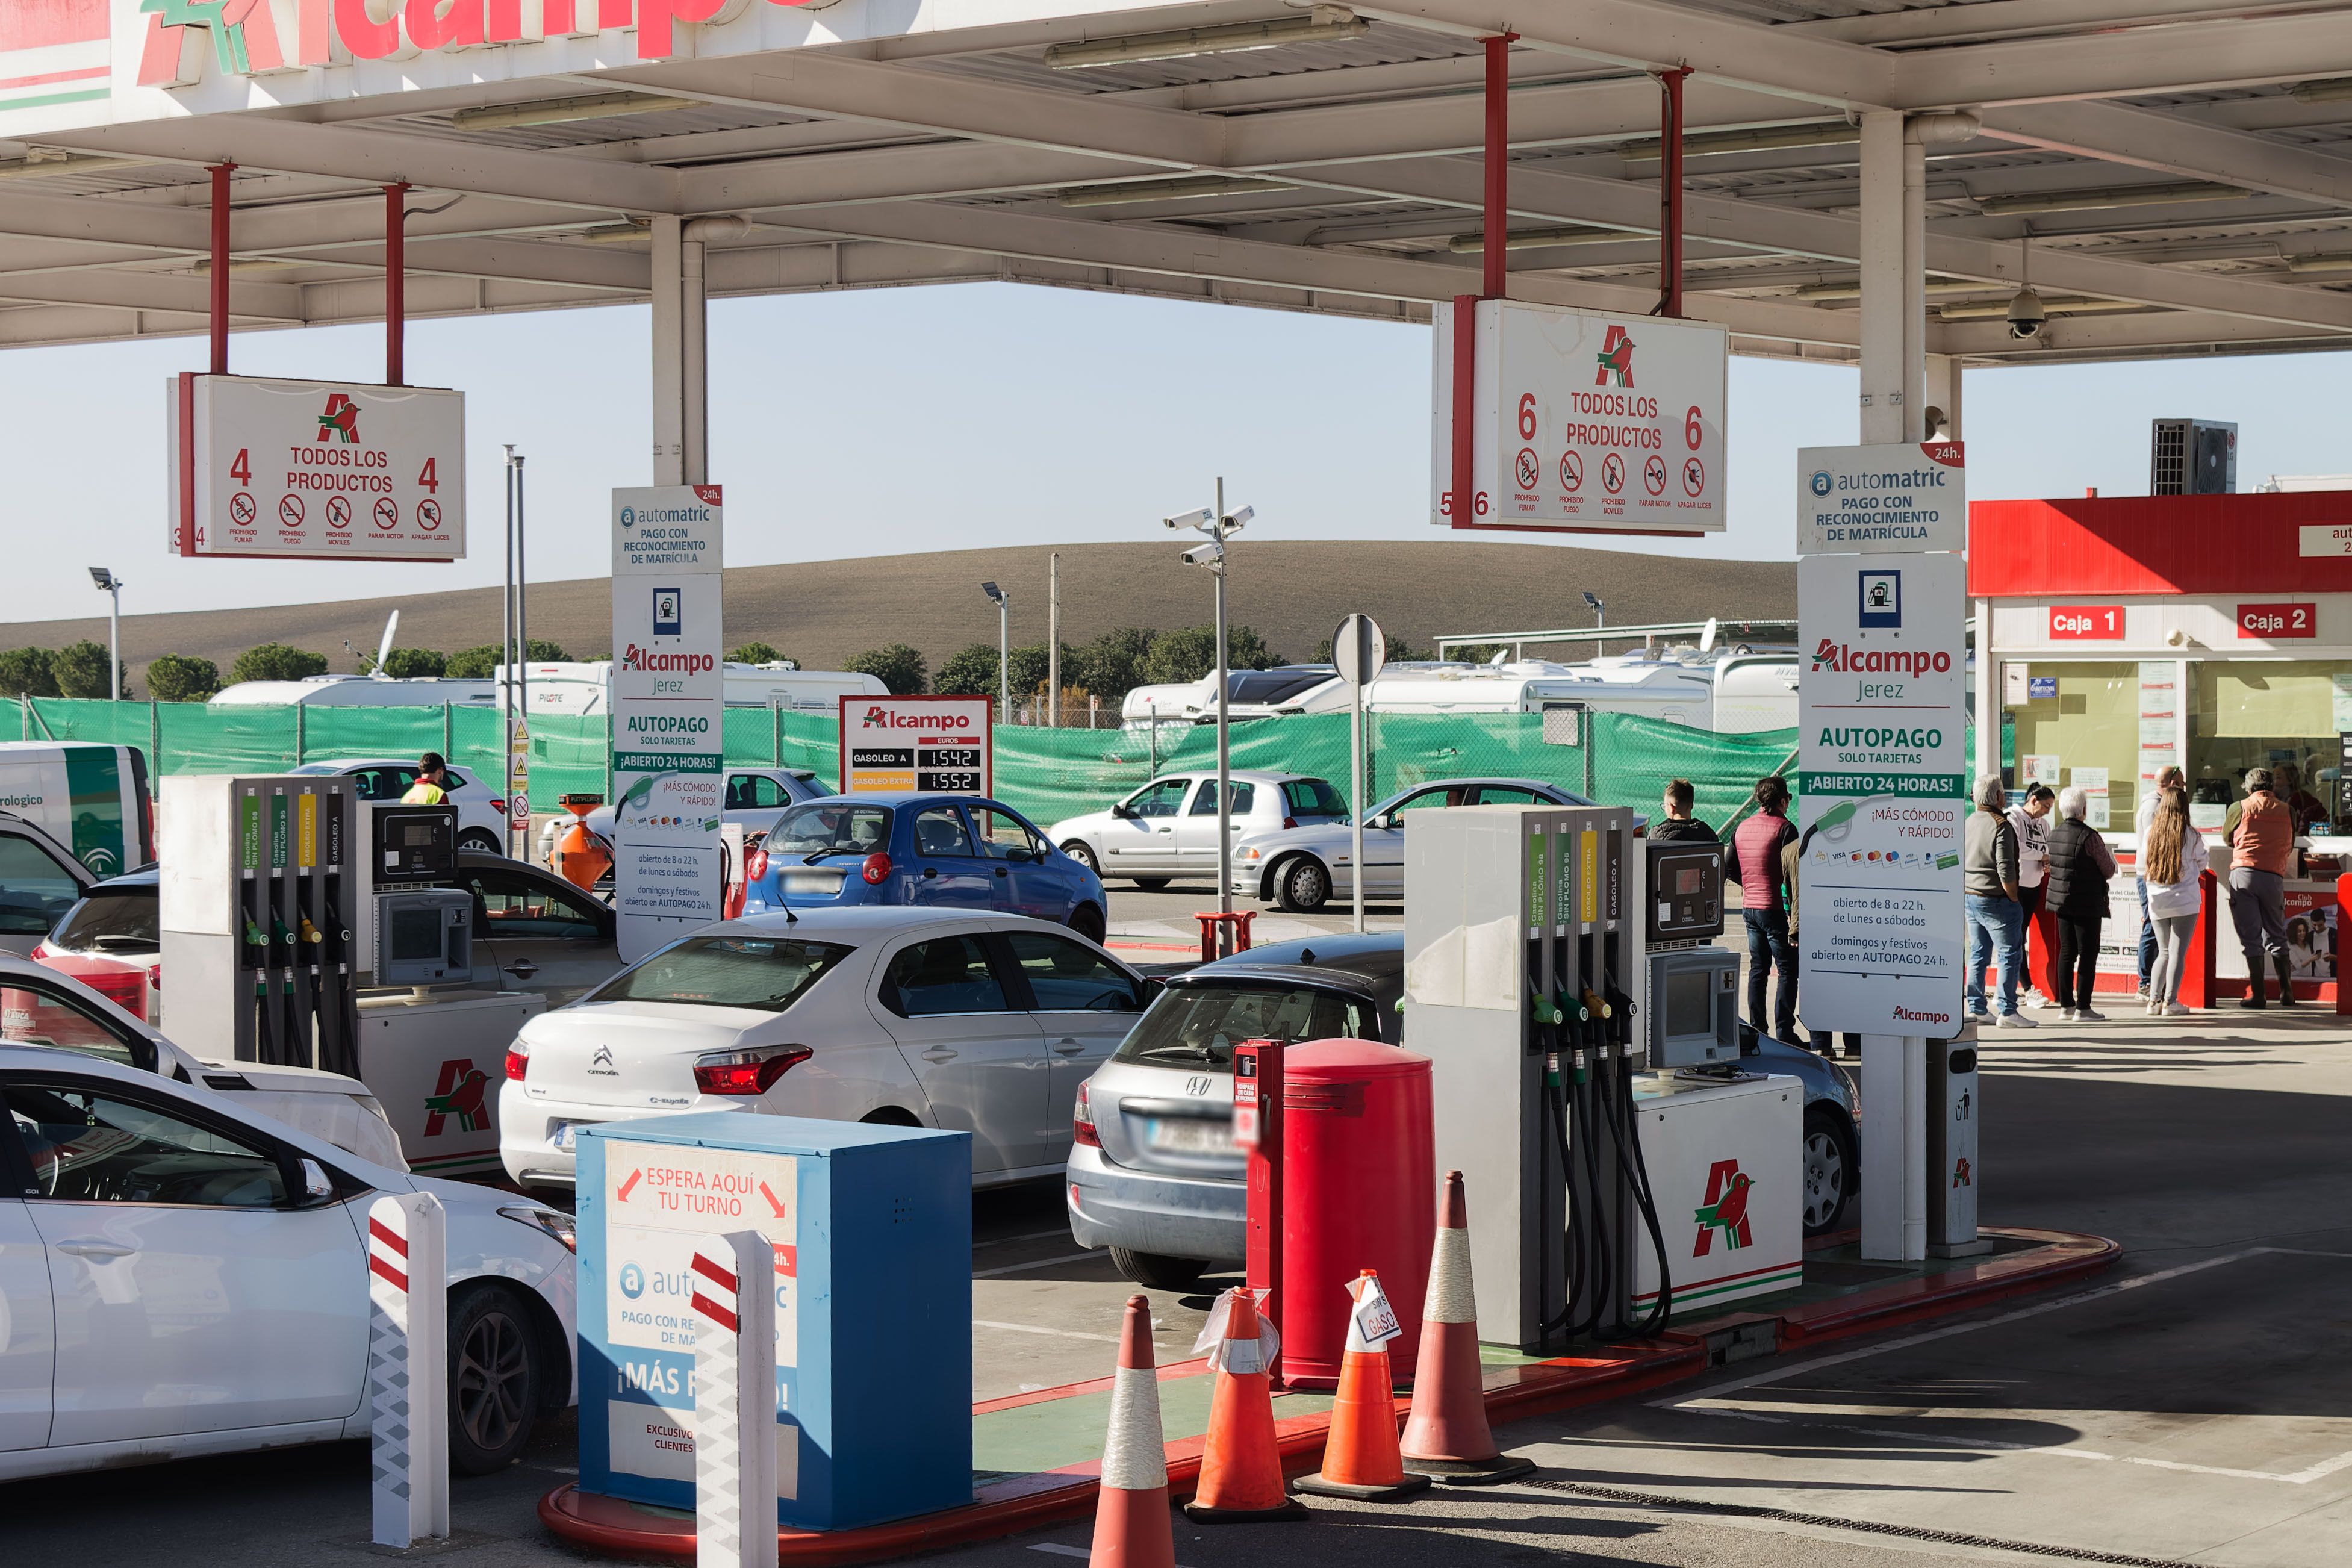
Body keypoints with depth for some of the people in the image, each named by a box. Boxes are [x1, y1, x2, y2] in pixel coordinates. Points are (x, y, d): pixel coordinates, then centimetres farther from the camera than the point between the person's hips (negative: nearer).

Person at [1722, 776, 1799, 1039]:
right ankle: (1784, 1032, -7)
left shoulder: (1742, 828, 9)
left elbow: (1729, 870, 12)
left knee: (1757, 968, 14)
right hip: (1775, 908, -7)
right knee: (1787, 970, -2)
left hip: (1749, 906, 7)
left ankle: (1757, 1029, 15)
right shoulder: (1784, 829, -12)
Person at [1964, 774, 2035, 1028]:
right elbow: (2005, 871, -19)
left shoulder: (1970, 822, 10)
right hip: (1995, 900, -8)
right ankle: (2007, 1011, -4)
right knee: (2009, 955, -2)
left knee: (1978, 955, 12)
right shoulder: (2000, 825, -15)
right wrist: (2014, 900, -9)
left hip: (1970, 899, 8)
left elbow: (1960, 864, 15)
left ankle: (1976, 1009, 14)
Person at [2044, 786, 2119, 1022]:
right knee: (2088, 953, -1)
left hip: (2061, 901, 7)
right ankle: (2083, 1008, -3)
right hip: (2087, 903, -7)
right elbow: (2109, 871, -10)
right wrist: (2110, 860, 13)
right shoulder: (2089, 836, -17)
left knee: (2067, 952, 13)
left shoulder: (2054, 834, 4)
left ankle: (2065, 1005, 16)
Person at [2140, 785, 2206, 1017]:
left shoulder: (2150, 832, 0)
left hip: (2157, 901, 3)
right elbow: (2202, 863, 8)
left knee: (2164, 952, 14)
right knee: (2178, 952, -1)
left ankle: (2154, 1000, 6)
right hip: (2185, 900, -3)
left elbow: (2144, 865, 7)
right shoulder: (2191, 836, -7)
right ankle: (2170, 1002, -4)